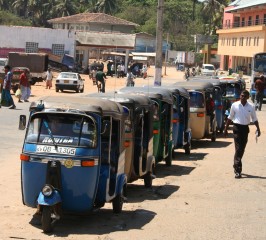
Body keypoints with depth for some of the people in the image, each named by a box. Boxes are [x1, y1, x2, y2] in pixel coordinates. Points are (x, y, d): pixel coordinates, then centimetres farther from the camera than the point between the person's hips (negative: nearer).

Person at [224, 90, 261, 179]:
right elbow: (230, 118, 4)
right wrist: (225, 129, 5)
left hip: (245, 128, 3)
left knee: (242, 149, 12)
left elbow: (254, 119, 8)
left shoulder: (251, 107, 0)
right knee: (238, 149, -9)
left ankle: (236, 165, 30)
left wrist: (258, 129, -1)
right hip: (237, 128, -3)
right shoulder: (235, 105, -4)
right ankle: (238, 170, -12)